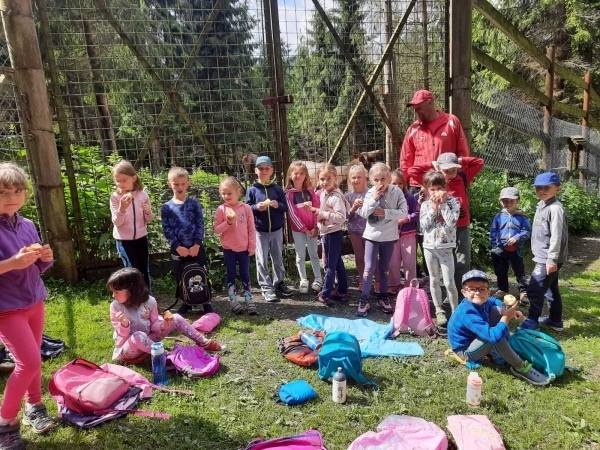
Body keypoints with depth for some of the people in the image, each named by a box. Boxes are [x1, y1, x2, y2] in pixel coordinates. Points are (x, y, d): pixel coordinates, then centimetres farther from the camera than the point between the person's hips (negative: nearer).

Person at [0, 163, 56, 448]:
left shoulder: (27, 225, 2)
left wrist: (45, 257, -9)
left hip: (34, 301, 6)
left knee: (32, 359, 16)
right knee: (29, 361, -8)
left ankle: (34, 407, 33)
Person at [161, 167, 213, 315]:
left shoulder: (194, 203, -2)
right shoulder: (166, 208, -1)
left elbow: (200, 225, -4)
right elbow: (167, 230, -3)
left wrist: (197, 244, -12)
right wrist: (178, 247, -12)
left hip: (196, 247, -1)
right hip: (178, 249, 1)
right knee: (181, 278, 11)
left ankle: (206, 303, 20)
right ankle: (186, 303, 27)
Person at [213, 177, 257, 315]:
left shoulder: (246, 208, -5)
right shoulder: (221, 209, -6)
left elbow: (251, 229, -1)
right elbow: (216, 229, -6)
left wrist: (252, 246, -2)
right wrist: (228, 222, -21)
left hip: (244, 248, 0)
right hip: (228, 248, 0)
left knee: (245, 274, 9)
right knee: (231, 275, 9)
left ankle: (249, 300, 17)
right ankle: (233, 301, 16)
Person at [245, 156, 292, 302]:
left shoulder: (277, 188, 1)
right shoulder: (252, 190, -3)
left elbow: (285, 207, 2)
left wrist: (278, 205, -19)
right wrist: (256, 207, -21)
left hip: (277, 229, 2)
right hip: (260, 231, -2)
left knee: (278, 259, 14)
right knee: (262, 261, 3)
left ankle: (279, 283, 28)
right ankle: (266, 288, 12)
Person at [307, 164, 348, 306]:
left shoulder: (336, 197, -22)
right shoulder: (324, 193, 7)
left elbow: (341, 217, -31)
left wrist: (323, 214, -26)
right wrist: (316, 210, 2)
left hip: (333, 234, -10)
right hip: (327, 233, 10)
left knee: (330, 265, 1)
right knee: (337, 263, 16)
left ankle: (325, 294, 11)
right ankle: (342, 292, 27)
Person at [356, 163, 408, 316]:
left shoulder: (397, 192, -9)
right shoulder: (370, 193, -6)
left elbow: (404, 212, -13)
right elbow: (363, 214, -13)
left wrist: (385, 213, -21)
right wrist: (374, 198, -23)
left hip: (389, 236, 0)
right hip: (372, 235, 0)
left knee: (384, 268, 14)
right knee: (369, 268, -1)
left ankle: (383, 297, 28)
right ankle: (364, 300, 7)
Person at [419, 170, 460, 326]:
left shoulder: (452, 202, -5)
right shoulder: (425, 204, 3)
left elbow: (451, 222, -19)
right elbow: (424, 225, -8)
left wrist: (443, 204, -15)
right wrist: (434, 207, -12)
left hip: (445, 247, -3)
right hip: (429, 247, 3)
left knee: (449, 282, -1)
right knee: (434, 280, 12)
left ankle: (456, 311, 16)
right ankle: (439, 311, 25)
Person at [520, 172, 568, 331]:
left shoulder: (555, 208, -18)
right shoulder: (541, 206, 12)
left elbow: (556, 236, -22)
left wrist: (551, 259, -22)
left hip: (548, 259, -10)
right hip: (543, 257, 10)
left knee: (534, 290, -8)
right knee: (551, 288, 18)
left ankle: (531, 322, 1)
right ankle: (555, 320, 30)